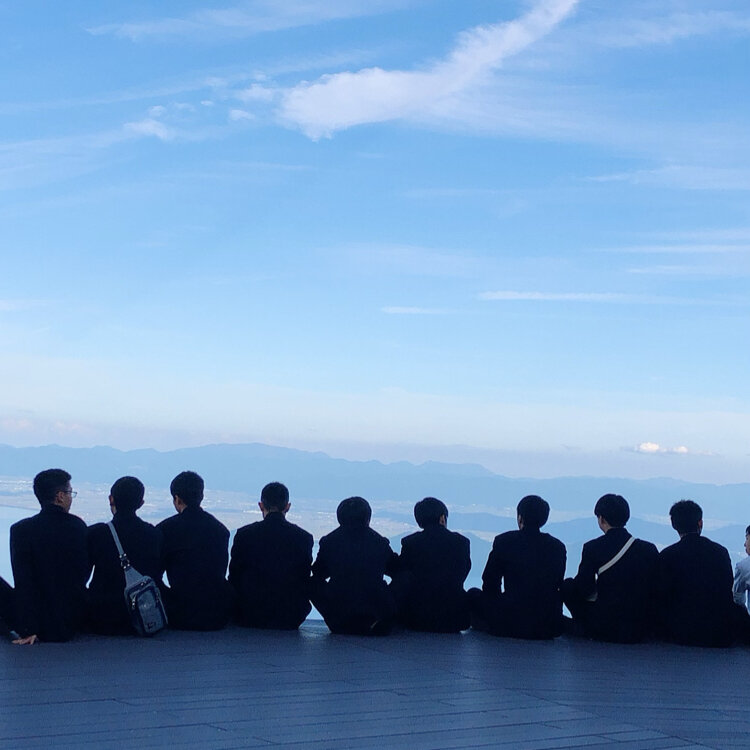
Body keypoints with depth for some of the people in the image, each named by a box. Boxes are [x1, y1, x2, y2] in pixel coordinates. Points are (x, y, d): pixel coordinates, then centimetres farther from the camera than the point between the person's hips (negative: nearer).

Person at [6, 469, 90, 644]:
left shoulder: (21, 530, -15)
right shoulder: (78, 526, -6)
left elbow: (23, 583, -16)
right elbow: (85, 572, 3)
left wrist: (29, 629, -14)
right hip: (76, 621, 5)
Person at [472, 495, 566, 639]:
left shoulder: (504, 541, -3)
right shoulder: (557, 546, 4)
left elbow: (489, 584, 3)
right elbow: (558, 586, 12)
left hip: (512, 623, -3)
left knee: (474, 595, 20)